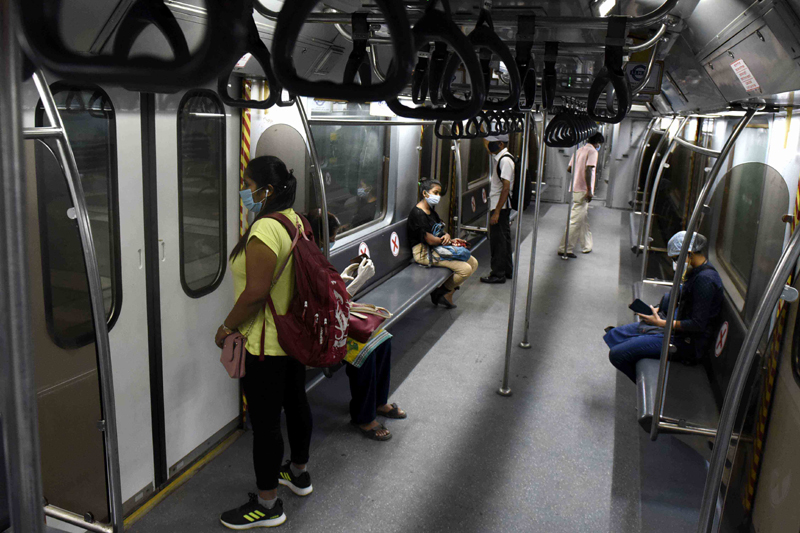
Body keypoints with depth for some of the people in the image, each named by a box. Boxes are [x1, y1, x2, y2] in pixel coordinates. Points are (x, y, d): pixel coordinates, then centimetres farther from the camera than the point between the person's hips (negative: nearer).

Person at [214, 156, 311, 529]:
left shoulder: (265, 229, -23)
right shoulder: (295, 221, 7)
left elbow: (256, 292, -28)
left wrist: (227, 327, -14)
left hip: (265, 344, -10)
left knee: (264, 422, 2)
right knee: (295, 401, 22)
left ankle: (267, 505, 16)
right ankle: (299, 473, 42)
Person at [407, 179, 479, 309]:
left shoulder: (431, 210, 14)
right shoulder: (418, 213, -18)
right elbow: (430, 240, -21)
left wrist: (447, 235, -8)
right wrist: (450, 241, -6)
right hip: (423, 252, -10)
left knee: (473, 263, 3)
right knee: (465, 269, -20)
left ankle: (448, 293, 7)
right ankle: (442, 292, 2)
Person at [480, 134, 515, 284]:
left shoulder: (505, 160, -20)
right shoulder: (497, 156, 8)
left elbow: (506, 188, -24)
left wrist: (497, 212, -24)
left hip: (501, 206, -11)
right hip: (500, 205, 11)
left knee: (497, 240, -4)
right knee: (504, 238, 17)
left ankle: (498, 274, 5)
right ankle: (507, 271, 27)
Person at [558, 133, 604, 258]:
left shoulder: (579, 150, 15)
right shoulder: (592, 151, -9)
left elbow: (569, 168, 16)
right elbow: (588, 170, -20)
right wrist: (589, 190, -21)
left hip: (574, 189, 9)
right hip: (582, 191, -9)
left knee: (584, 219, 18)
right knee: (575, 220, -8)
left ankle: (586, 246, 27)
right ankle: (565, 249, -8)